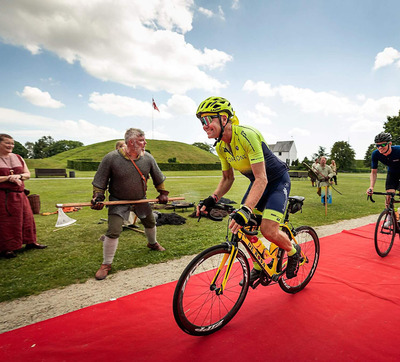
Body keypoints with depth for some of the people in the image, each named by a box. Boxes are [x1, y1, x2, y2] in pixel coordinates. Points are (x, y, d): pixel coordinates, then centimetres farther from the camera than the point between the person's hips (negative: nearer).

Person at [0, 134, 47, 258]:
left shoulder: (18, 158, 12)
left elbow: (28, 174, 12)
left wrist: (18, 176, -8)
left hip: (19, 194, 6)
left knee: (27, 218, 10)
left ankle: (30, 242, 24)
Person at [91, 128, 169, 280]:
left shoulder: (148, 158, -10)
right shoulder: (111, 158, -20)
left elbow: (158, 177, 6)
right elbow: (100, 181, -8)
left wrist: (163, 193, 8)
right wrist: (98, 198, -16)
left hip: (141, 200, 4)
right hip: (118, 201, -4)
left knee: (150, 223, 19)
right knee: (113, 232, -10)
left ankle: (152, 243, 52)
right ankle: (106, 264, 11)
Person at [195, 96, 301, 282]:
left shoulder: (247, 135, -31)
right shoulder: (221, 146, -7)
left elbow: (262, 179, -36)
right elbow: (227, 178, 2)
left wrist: (245, 210, -46)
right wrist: (212, 198, -15)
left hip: (278, 180, -7)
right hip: (257, 181, 7)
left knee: (268, 230, -19)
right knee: (243, 228, -1)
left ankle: (293, 251, 15)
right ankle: (259, 266, 23)